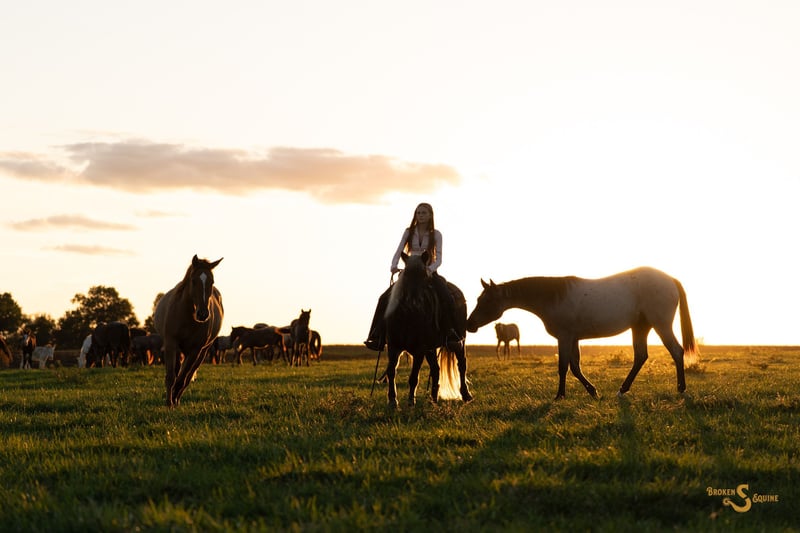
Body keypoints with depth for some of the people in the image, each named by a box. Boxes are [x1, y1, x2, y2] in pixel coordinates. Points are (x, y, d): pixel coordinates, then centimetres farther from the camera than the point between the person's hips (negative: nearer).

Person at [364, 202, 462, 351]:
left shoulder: (436, 234, 2)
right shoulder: (409, 232, 8)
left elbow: (438, 258, -6)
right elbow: (398, 251, 1)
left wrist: (430, 269, -27)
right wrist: (394, 266, -21)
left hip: (430, 272, -2)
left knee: (447, 299, -29)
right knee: (385, 298, -16)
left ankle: (450, 336, -20)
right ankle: (376, 337, -13)